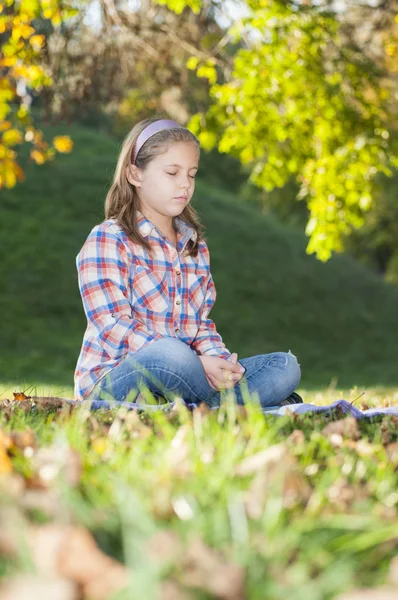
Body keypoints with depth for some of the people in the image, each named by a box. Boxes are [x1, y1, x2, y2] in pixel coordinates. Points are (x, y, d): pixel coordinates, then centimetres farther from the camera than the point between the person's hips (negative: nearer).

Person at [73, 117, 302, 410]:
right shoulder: (107, 240, -4)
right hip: (112, 382, -7)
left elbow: (201, 325, 15)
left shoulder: (195, 246, 19)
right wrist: (198, 365, -25)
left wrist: (219, 360, -11)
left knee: (286, 366, -9)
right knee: (169, 353, -40)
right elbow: (114, 328, -16)